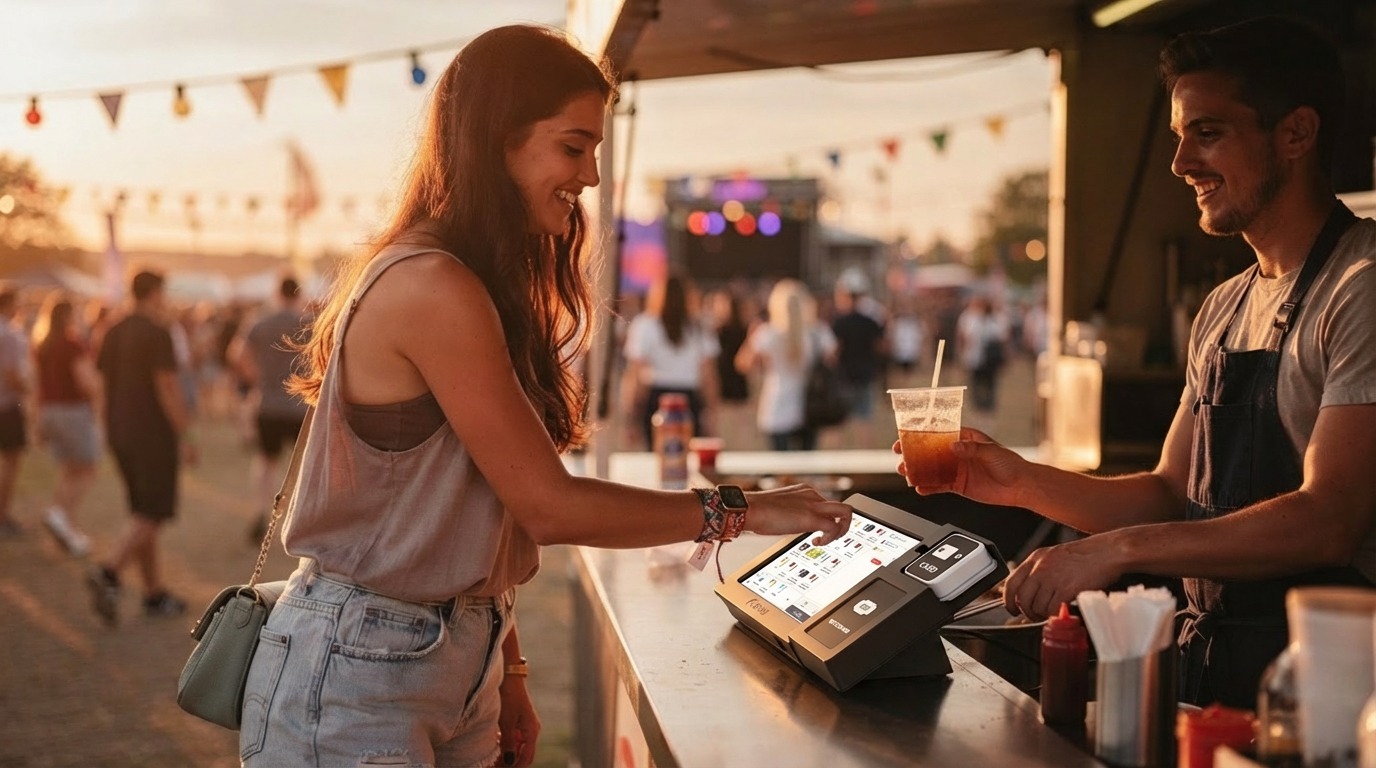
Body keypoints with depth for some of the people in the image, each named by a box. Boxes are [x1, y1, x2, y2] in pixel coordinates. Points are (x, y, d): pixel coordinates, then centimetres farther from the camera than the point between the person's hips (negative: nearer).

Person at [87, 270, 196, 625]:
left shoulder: (113, 333, 10)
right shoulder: (157, 333, -13)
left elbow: (105, 380, 13)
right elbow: (167, 388, -18)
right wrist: (184, 437, -14)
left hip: (120, 434, 8)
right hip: (154, 435, -8)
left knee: (143, 513, 12)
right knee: (152, 516, -5)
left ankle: (155, 593, 15)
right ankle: (108, 572, -23)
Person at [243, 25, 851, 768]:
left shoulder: (490, 286, 9)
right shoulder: (433, 287, -20)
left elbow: (492, 511, 8)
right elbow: (547, 504, -18)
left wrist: (506, 673, 7)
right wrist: (741, 511, -10)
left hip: (459, 663, 8)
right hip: (355, 678, -8)